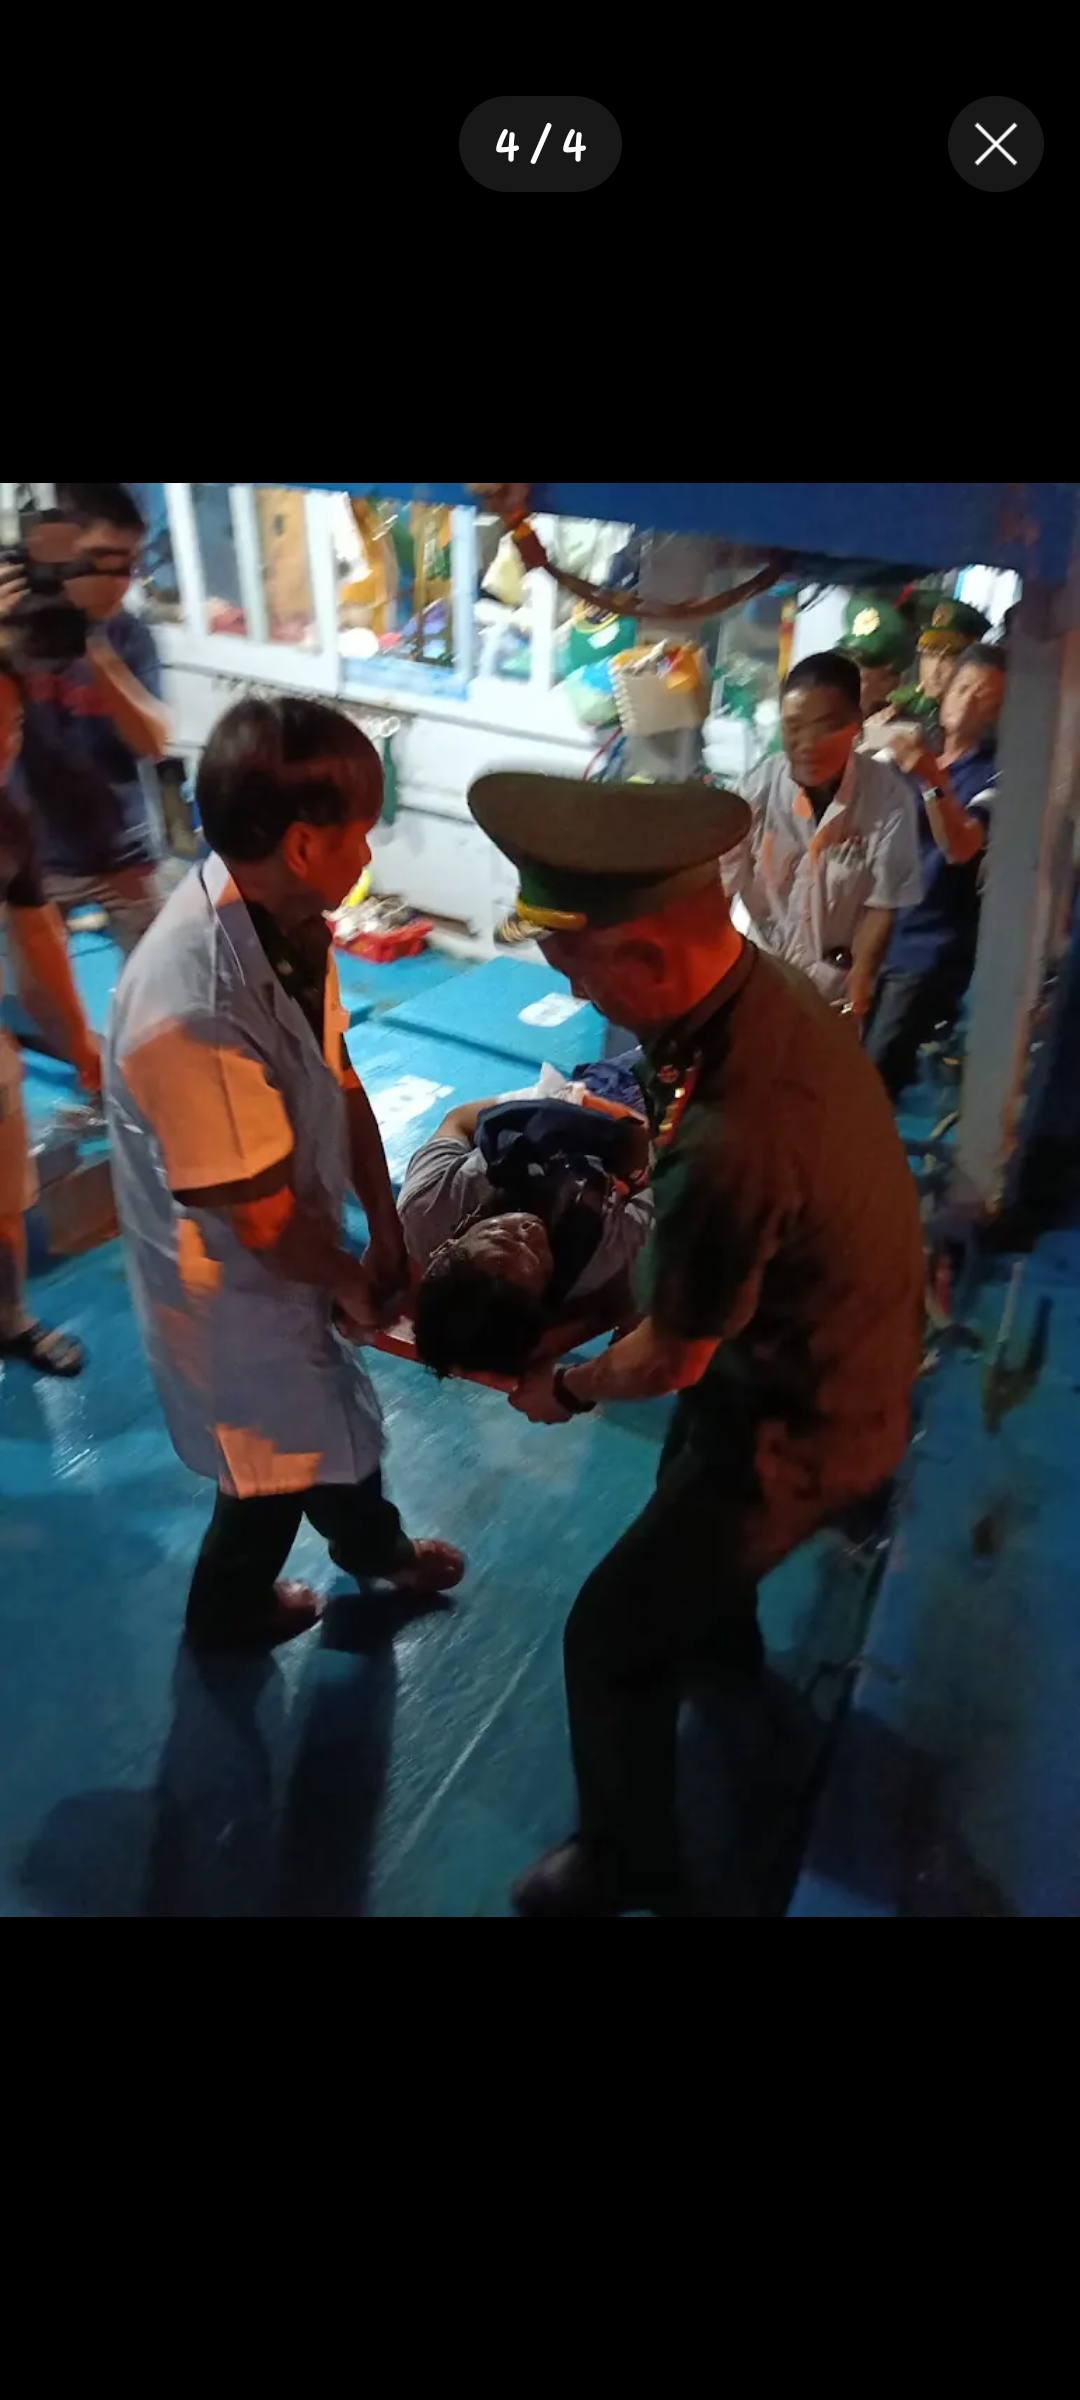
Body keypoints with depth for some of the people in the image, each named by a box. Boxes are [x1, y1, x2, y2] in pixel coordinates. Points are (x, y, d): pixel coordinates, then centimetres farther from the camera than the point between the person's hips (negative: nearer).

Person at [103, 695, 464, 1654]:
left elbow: (338, 1080, -3)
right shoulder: (195, 1013, -40)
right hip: (235, 1280, -7)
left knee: (333, 1405, 30)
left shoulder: (280, 916, -13)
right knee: (278, 1461, 19)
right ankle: (229, 1611, 52)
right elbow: (260, 1218, -28)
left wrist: (386, 1234, -1)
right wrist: (350, 1279, -8)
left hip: (292, 1244, 8)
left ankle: (376, 1546, 61)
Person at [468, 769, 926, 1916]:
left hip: (795, 1429, -9)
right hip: (841, 1359, 9)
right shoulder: (774, 987, -14)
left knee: (611, 1637, 8)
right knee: (687, 1481, 36)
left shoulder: (736, 1141, -41)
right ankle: (723, 1641, 67)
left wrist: (566, 1388, -6)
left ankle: (627, 1864, 35)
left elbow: (673, 1358, -22)